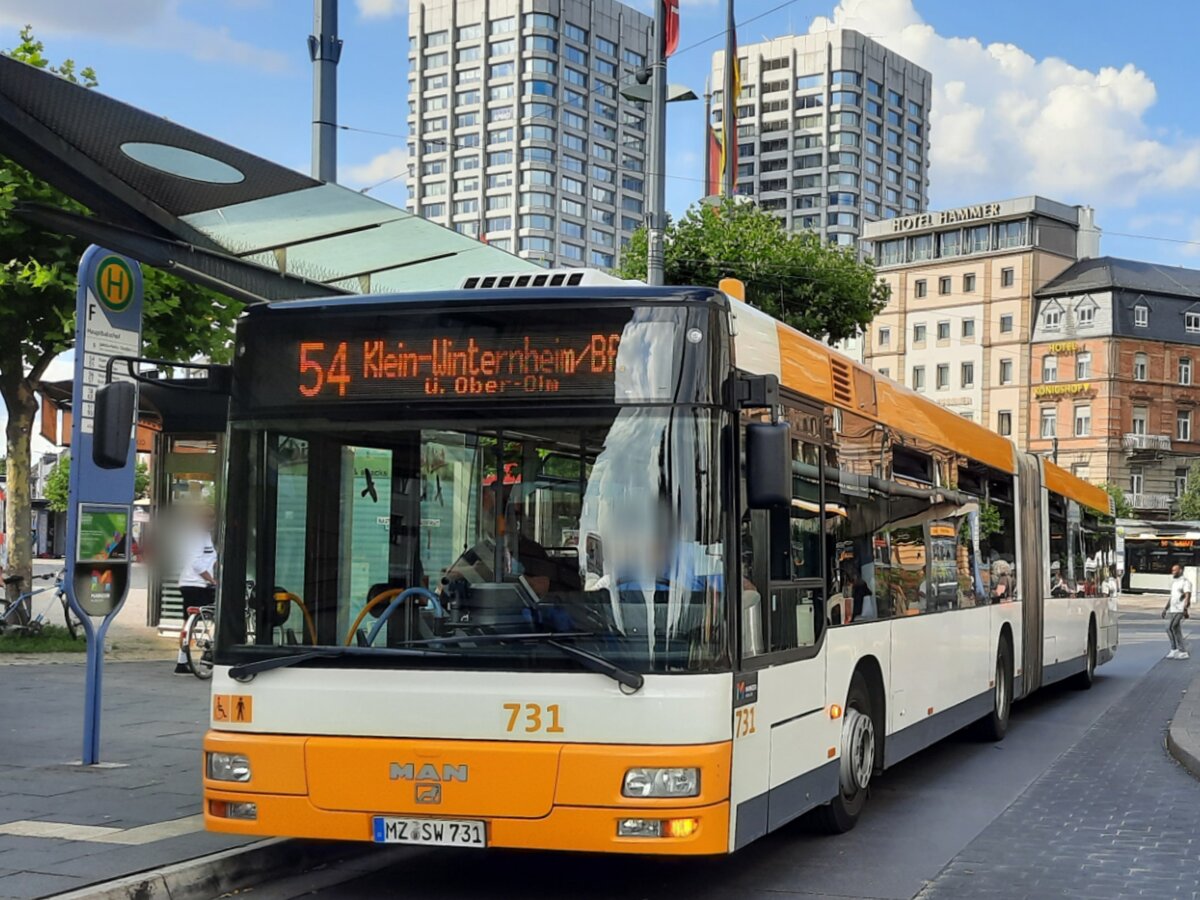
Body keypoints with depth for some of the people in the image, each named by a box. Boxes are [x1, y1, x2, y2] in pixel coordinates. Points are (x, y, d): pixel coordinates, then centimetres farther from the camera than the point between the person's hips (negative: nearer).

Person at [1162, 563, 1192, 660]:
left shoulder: (1185, 582, -8)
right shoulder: (1174, 583, 19)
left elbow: (1188, 596, -18)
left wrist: (1185, 609, -29)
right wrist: (1165, 608, 21)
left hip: (1180, 611, -9)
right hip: (1172, 610, 9)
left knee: (1170, 627, -15)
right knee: (1177, 631, 7)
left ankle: (1174, 649, -8)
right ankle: (1183, 652, 11)